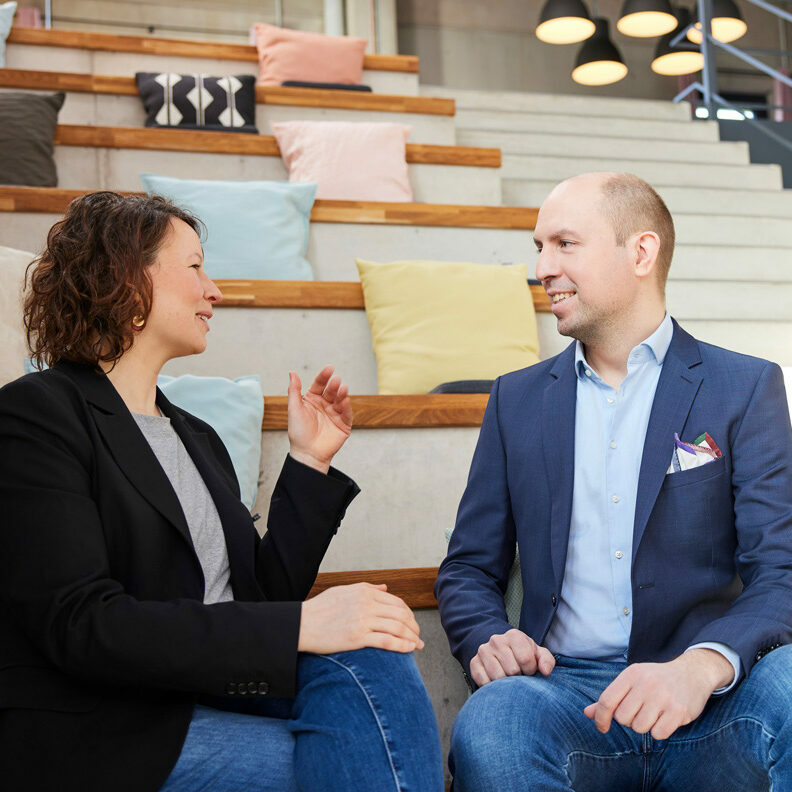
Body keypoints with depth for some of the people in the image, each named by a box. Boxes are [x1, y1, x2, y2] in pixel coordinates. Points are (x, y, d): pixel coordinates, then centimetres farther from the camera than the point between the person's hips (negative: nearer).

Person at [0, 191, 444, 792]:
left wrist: (309, 464, 8)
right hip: (99, 741, -6)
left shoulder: (197, 438, 19)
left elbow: (260, 596, 13)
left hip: (218, 695, 7)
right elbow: (80, 625, -18)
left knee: (370, 656, -21)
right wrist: (301, 626, -22)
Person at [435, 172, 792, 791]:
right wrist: (485, 641, -8)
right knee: (488, 728, -33)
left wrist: (703, 666, -25)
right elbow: (470, 570, 16)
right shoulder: (518, 399, 15)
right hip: (564, 688, 2)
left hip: (709, 705, -1)